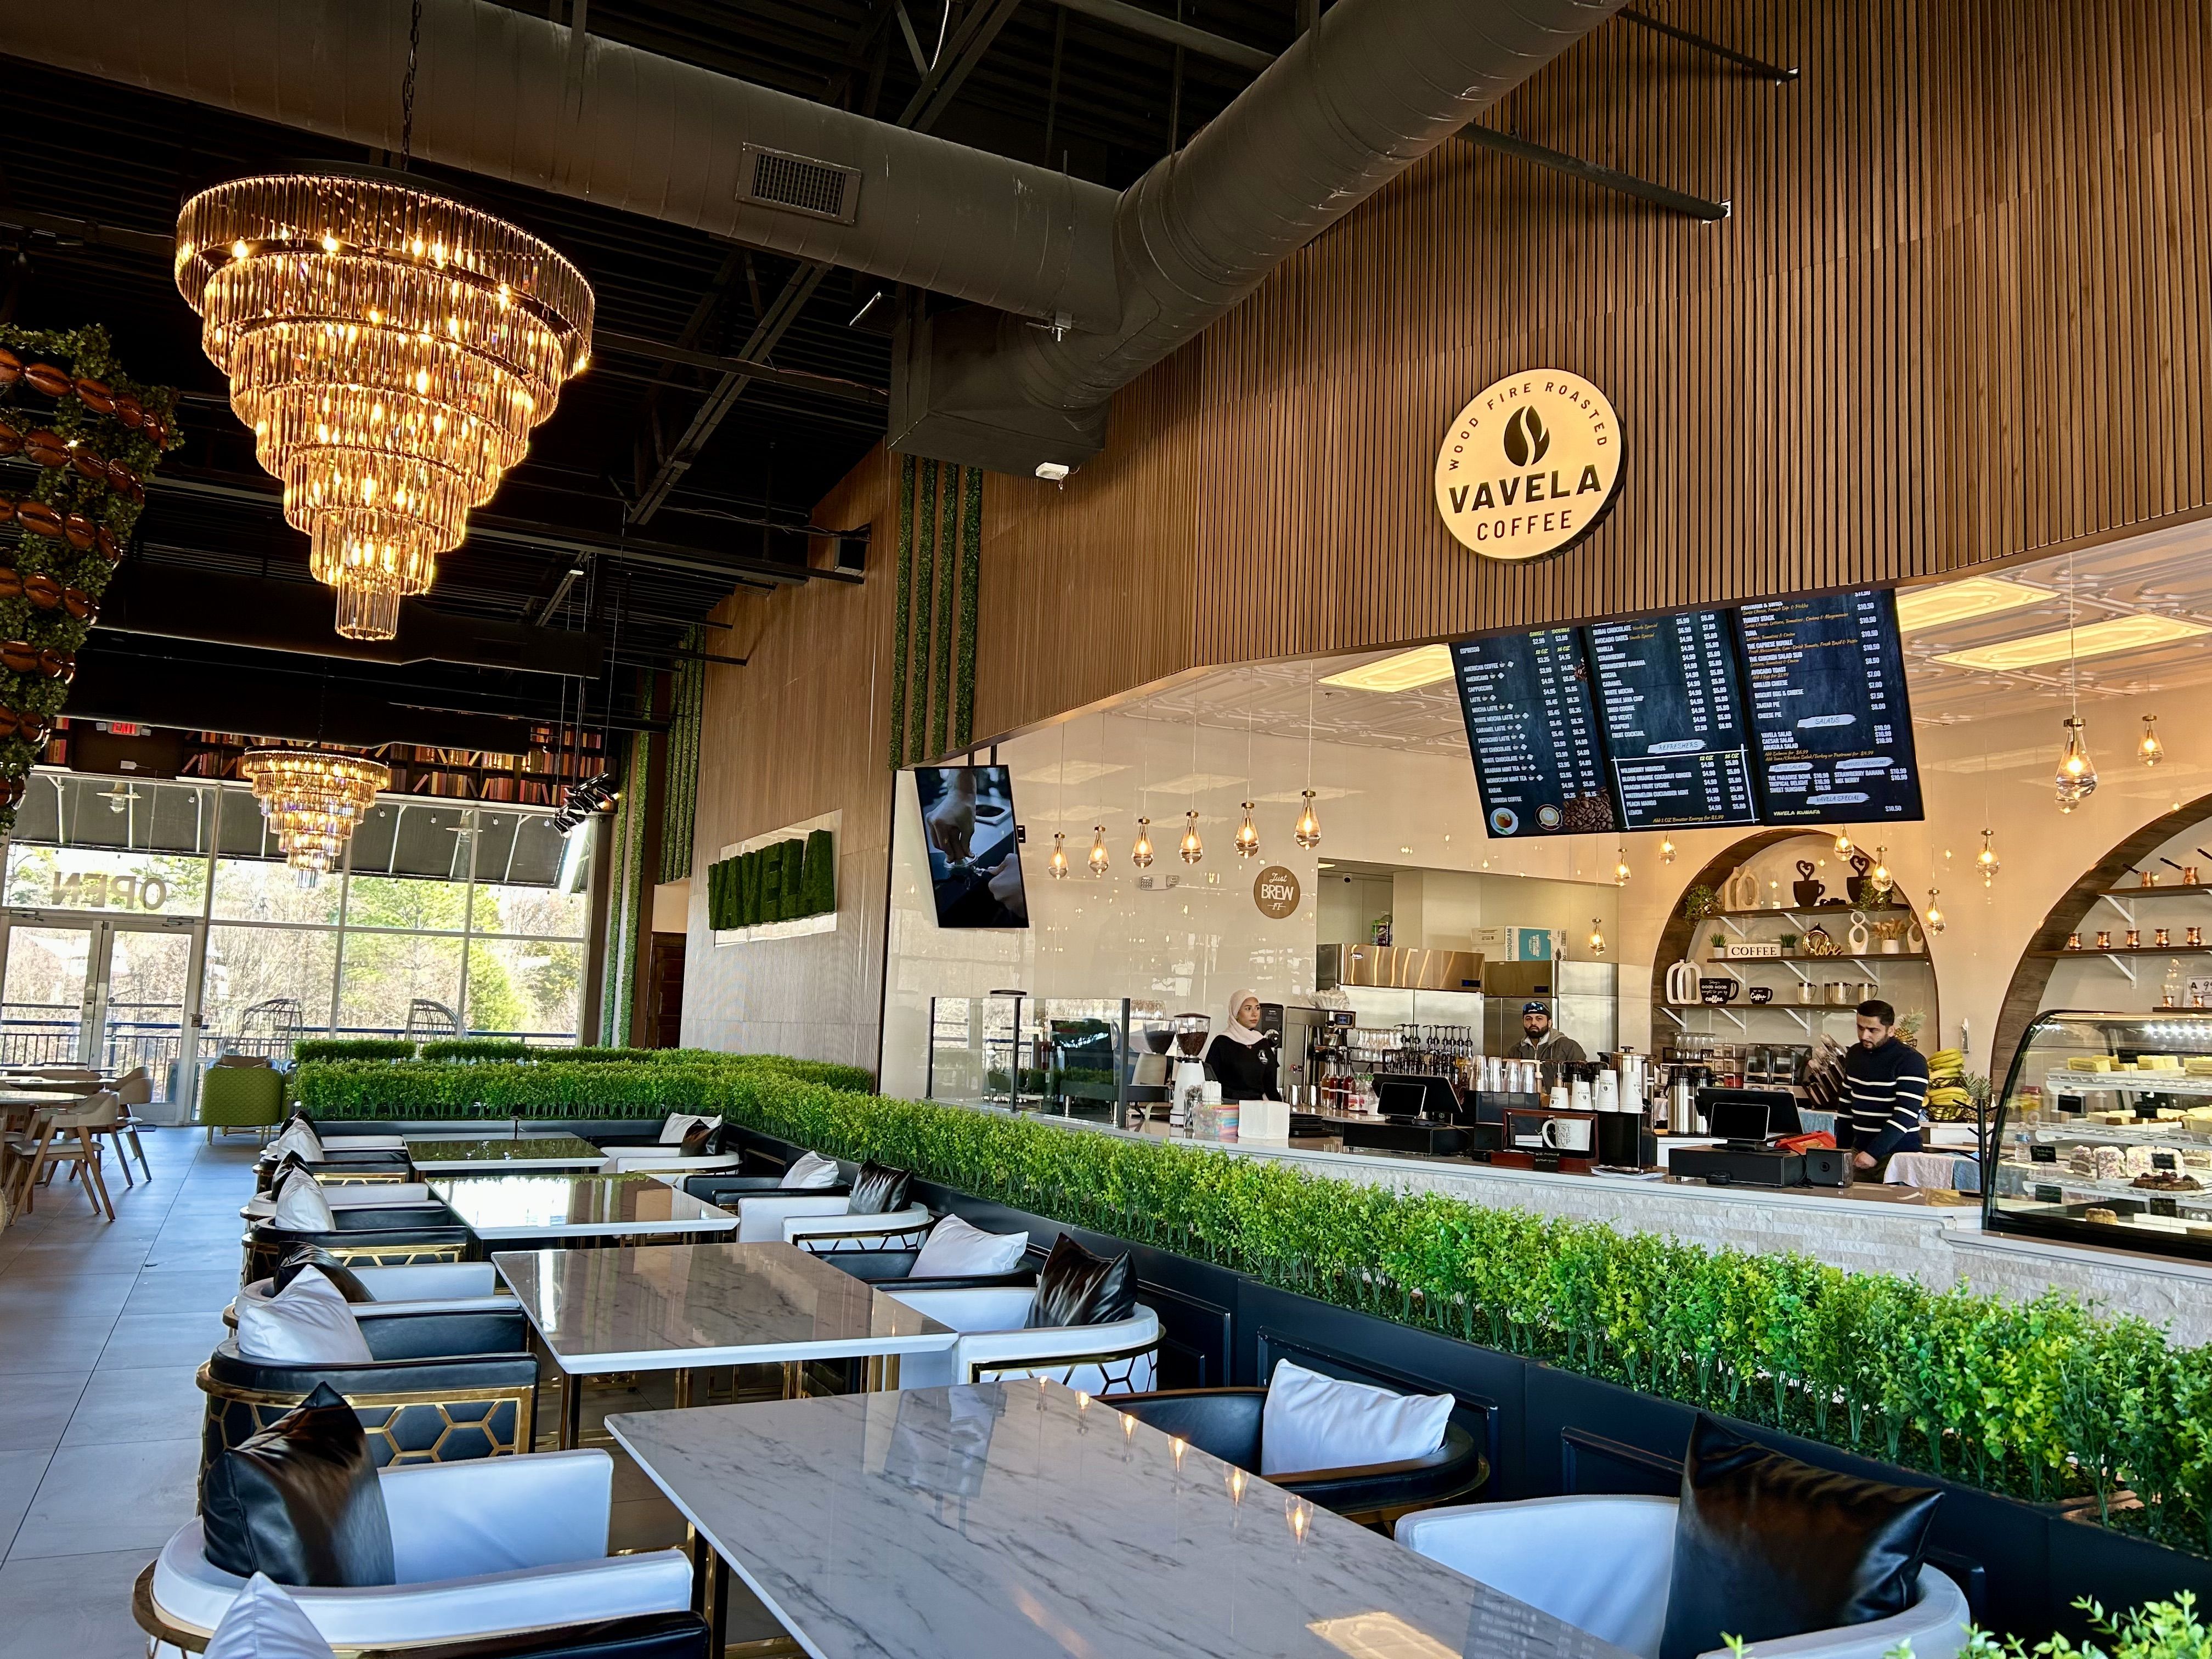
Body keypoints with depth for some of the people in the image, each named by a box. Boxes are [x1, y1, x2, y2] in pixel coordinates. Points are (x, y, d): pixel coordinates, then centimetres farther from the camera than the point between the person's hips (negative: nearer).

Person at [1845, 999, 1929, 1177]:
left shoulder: (1910, 1061, -12)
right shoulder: (1854, 1054, 9)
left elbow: (1906, 1115, -19)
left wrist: (1874, 1153, -24)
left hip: (1897, 1154, -6)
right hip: (1859, 1150, 6)